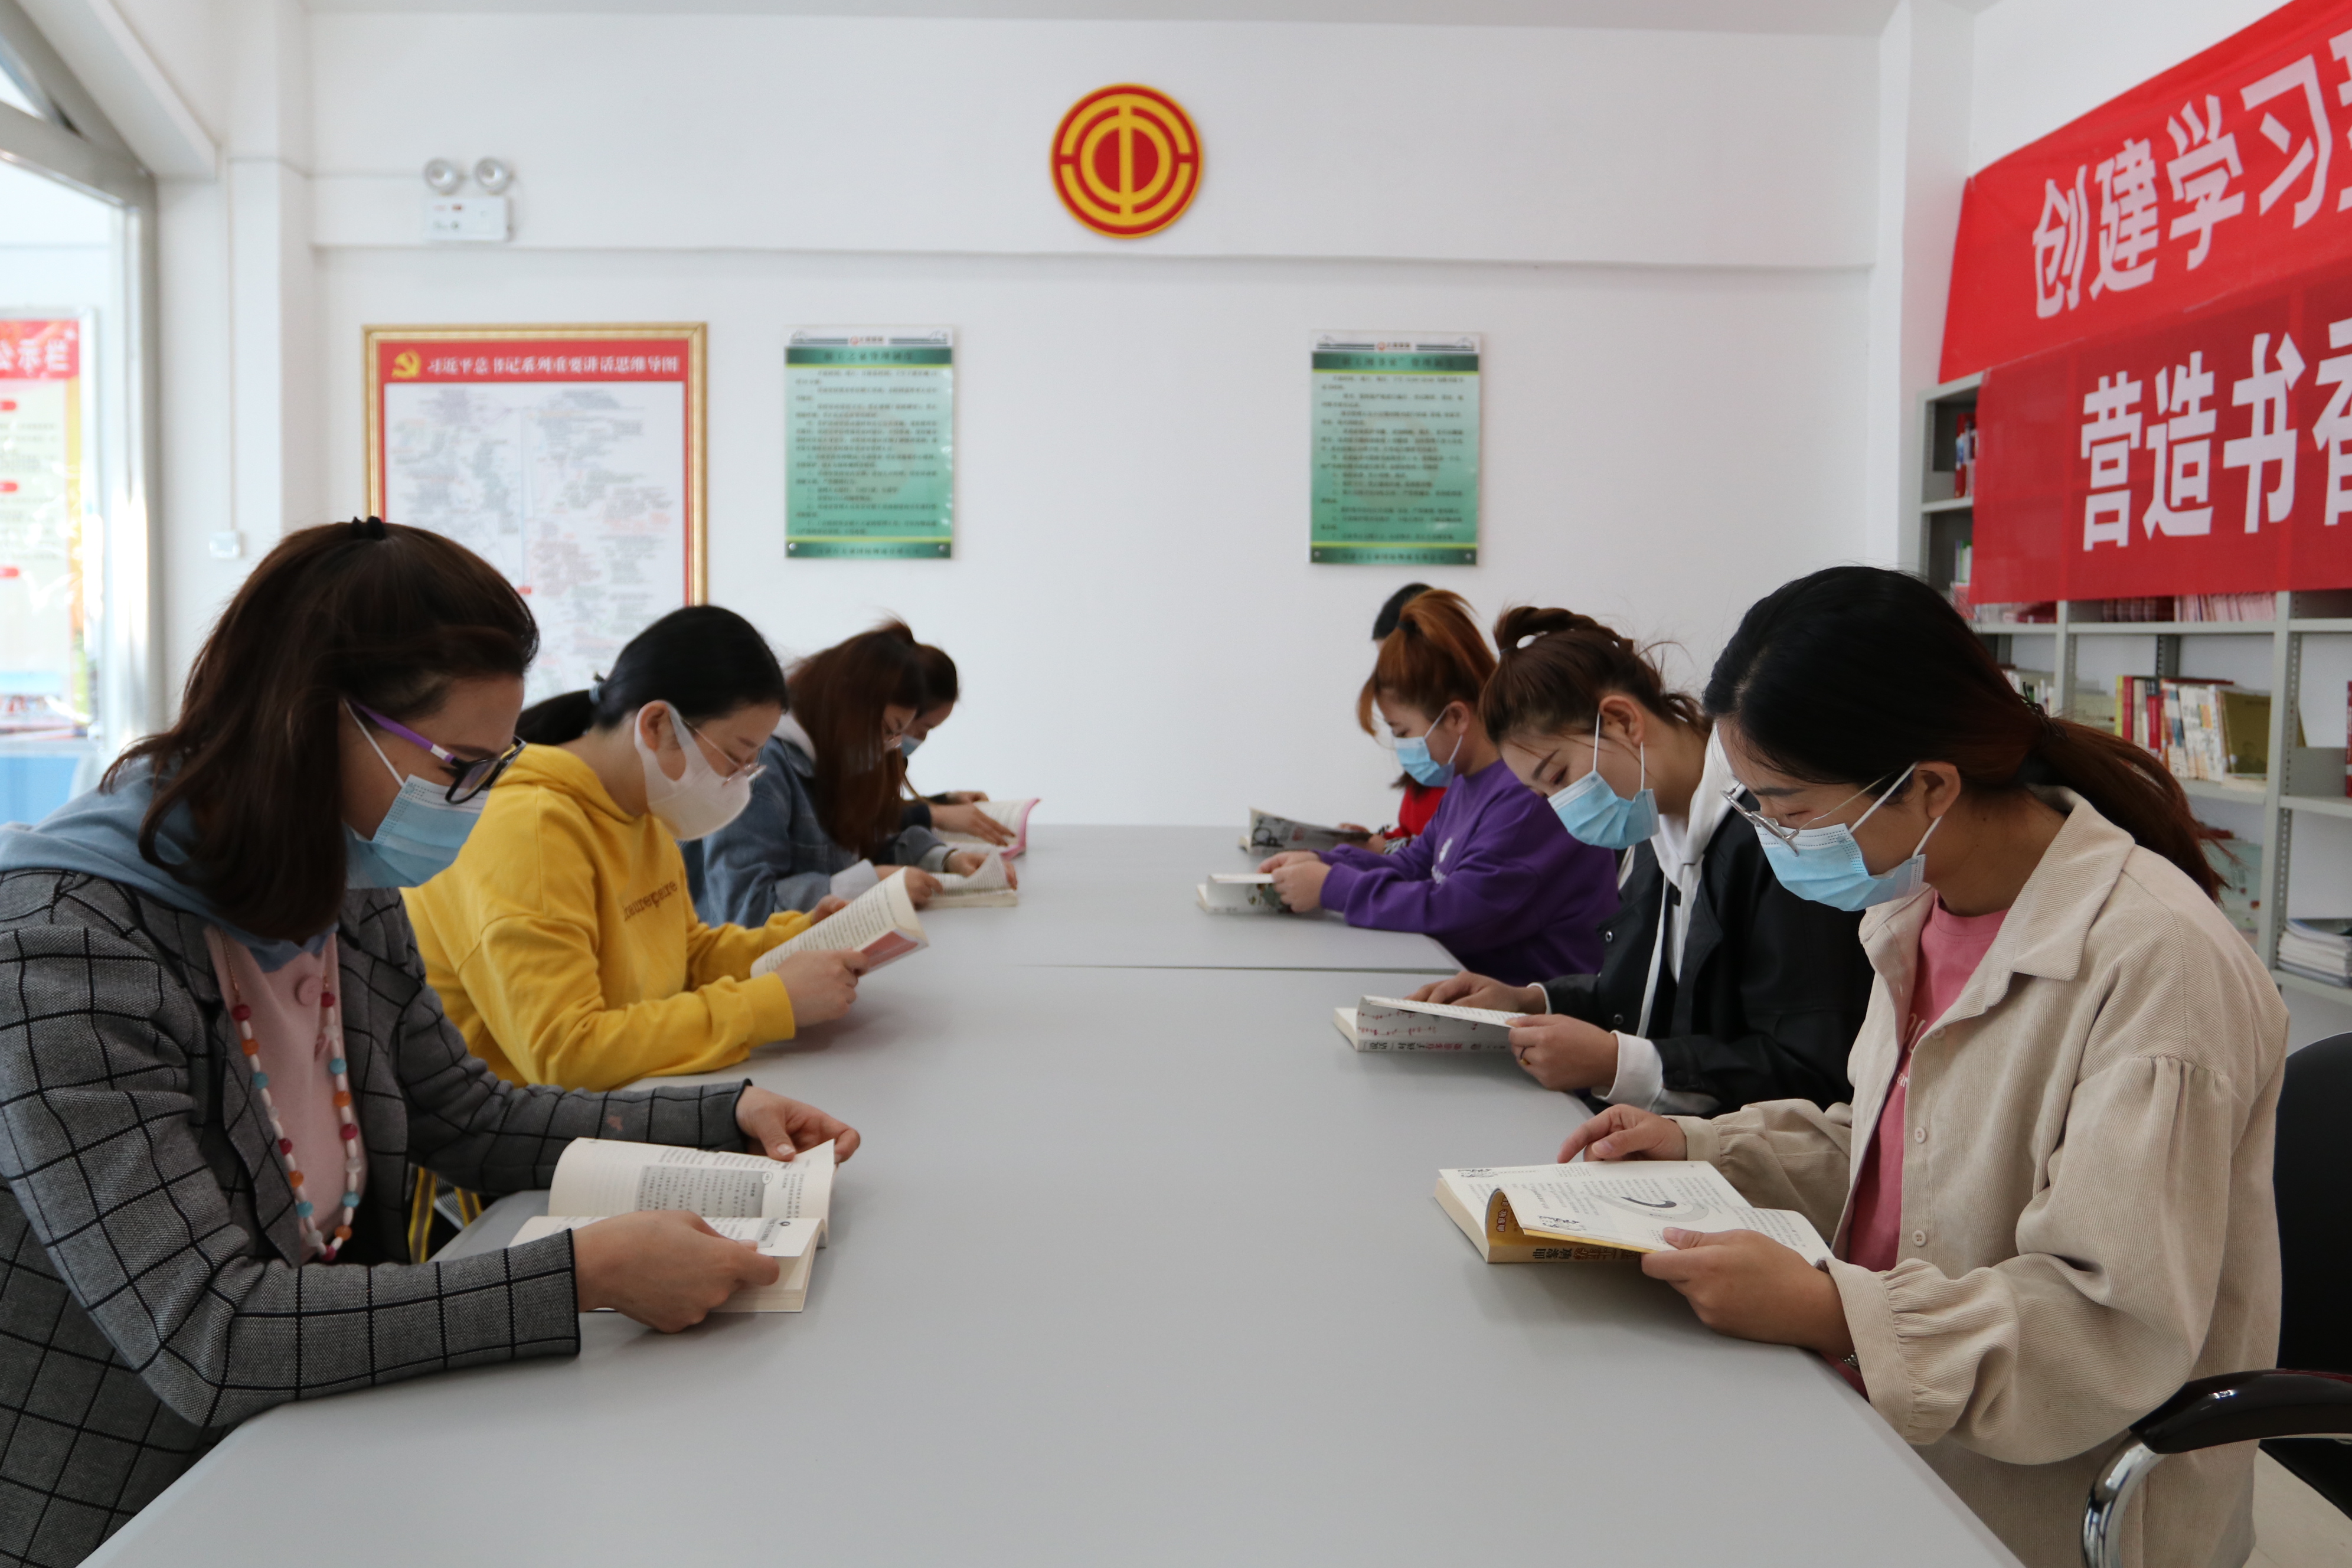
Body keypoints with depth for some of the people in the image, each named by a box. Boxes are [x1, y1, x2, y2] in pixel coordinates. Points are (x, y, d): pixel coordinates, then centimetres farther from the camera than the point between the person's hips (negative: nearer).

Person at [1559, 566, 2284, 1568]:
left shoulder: (2159, 963, -22)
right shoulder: (1918, 909, 6)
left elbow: (2120, 1327, -23)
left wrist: (1827, 1313, -29)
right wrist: (1701, 1148, 4)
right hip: (1889, 1430, 7)